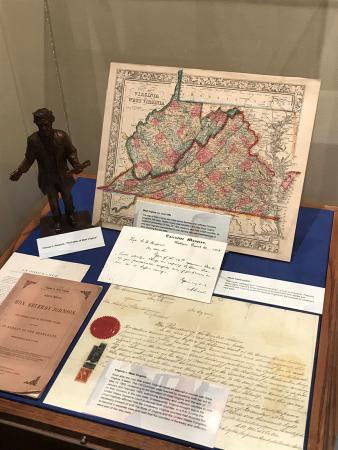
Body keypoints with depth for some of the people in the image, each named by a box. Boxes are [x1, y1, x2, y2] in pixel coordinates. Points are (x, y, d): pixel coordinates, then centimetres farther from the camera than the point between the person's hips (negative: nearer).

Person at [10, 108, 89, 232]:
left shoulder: (62, 136, -21)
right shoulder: (33, 140, -19)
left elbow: (71, 152, -10)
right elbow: (29, 158, -7)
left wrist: (76, 164, -27)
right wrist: (19, 171, -18)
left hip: (62, 175, 1)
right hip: (47, 177, 0)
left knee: (67, 197, 23)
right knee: (53, 201, 18)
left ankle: (70, 214, 51)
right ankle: (57, 220, 43)